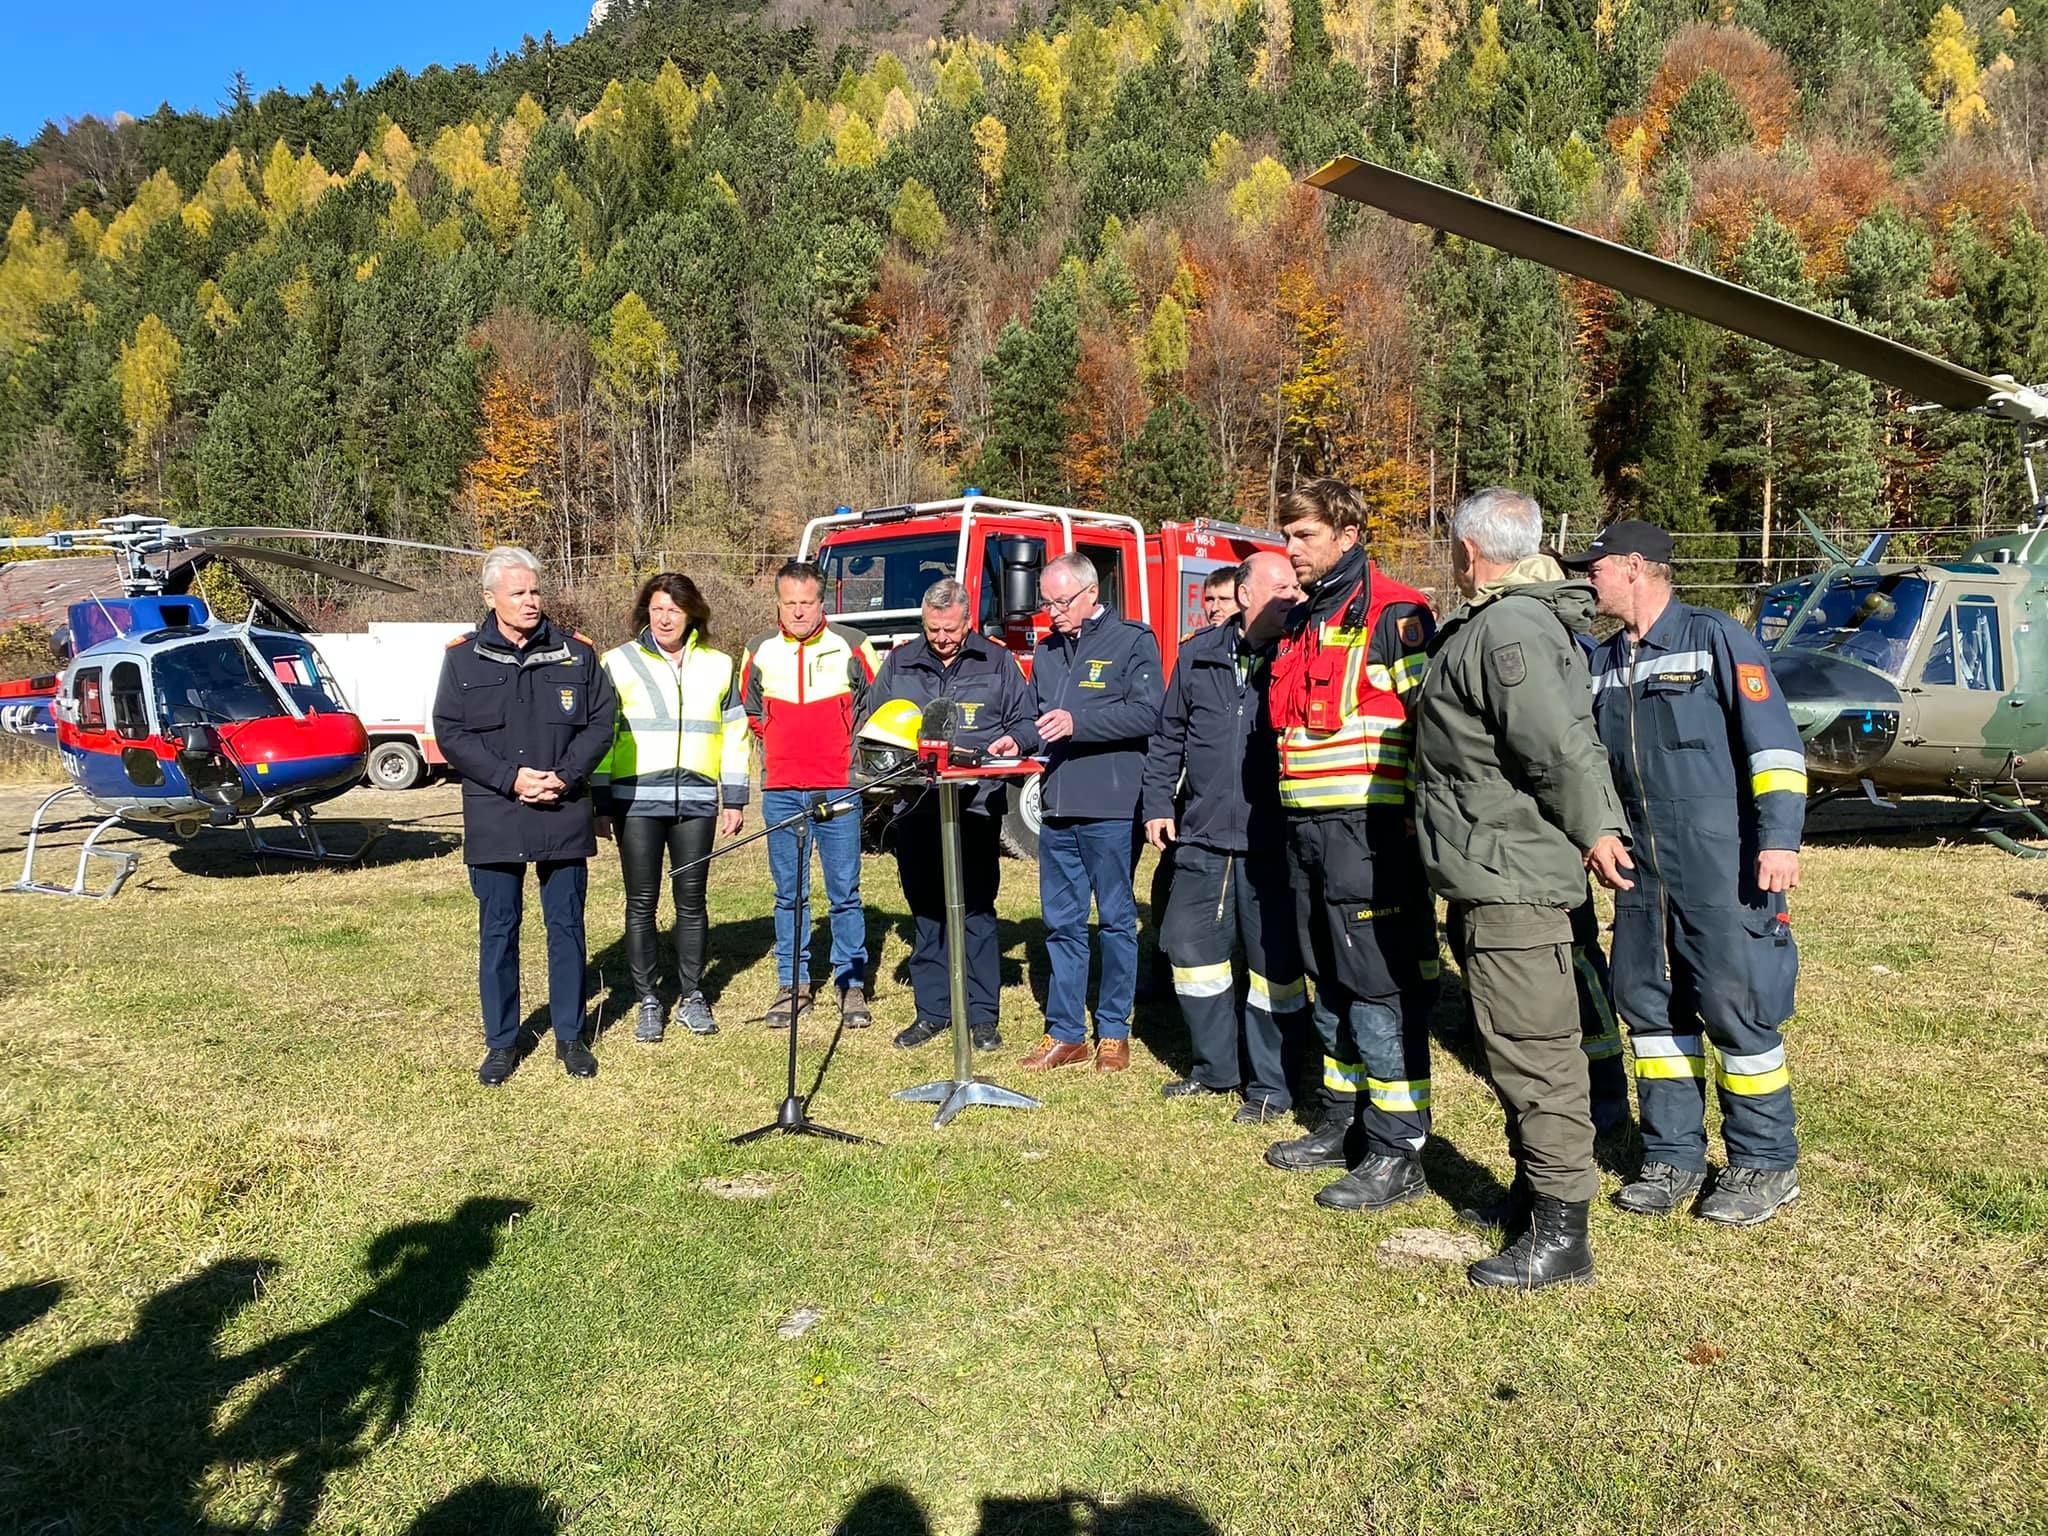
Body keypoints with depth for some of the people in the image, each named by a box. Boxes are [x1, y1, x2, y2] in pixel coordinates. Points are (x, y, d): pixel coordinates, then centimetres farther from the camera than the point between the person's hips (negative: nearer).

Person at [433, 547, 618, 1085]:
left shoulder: (576, 653, 4)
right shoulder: (463, 658, 2)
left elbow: (601, 722, 4)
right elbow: (450, 733, -2)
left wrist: (565, 776, -11)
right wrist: (511, 778, -13)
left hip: (564, 815, 1)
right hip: (493, 817, 0)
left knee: (567, 925, 7)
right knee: (497, 930, 7)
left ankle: (570, 1036, 21)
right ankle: (501, 1043, 19)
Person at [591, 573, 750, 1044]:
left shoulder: (718, 666, 10)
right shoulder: (619, 663, 3)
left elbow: (734, 735, 12)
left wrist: (734, 798, 8)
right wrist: (600, 803, -2)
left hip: (695, 801, 2)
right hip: (636, 800, -1)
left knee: (691, 900, 7)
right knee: (641, 903, 3)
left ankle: (692, 996, 19)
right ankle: (648, 1001, 13)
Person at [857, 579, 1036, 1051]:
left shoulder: (997, 662, 6)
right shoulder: (899, 663, 11)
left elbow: (1023, 724, 9)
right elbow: (870, 722, 14)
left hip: (977, 806, -3)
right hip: (915, 805, 3)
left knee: (977, 909, -1)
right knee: (925, 911, 9)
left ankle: (982, 1015, 6)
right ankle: (932, 1010, 18)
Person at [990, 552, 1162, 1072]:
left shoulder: (1132, 641, -4)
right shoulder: (1046, 651, 16)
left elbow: (1146, 713, -15)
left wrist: (1078, 722, -22)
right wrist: (1020, 739, 2)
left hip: (1111, 811, -6)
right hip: (1058, 809, 6)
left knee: (1116, 921, 5)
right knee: (1062, 924, 10)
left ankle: (1114, 1032, 17)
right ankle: (1065, 1033, 19)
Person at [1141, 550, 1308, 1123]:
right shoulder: (1198, 655, 6)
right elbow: (1169, 736, 13)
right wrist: (1158, 804, 9)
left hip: (1272, 842, -4)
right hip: (1202, 838, 4)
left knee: (1275, 962, 3)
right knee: (1191, 947, 13)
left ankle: (1270, 1085, 18)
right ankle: (1214, 1066, 31)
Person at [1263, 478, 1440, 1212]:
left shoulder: (1392, 614, -9)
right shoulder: (1301, 623, 17)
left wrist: (1419, 819, -18)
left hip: (1369, 829, -9)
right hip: (1307, 828, 9)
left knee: (1380, 989, -4)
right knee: (1329, 987, 15)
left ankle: (1397, 1153, 4)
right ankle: (1344, 1123, 27)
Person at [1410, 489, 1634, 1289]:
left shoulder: (1509, 629, -19)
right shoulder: (1495, 623, 15)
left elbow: (1561, 749, -25)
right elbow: (1565, 747, 20)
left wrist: (1592, 829, -14)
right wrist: (1597, 824, 20)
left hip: (1511, 879, -11)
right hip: (1493, 877, 11)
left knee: (1533, 1052, -4)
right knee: (1518, 1047, 21)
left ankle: (1560, 1233, 5)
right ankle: (1534, 1185, 35)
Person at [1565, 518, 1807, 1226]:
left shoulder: (1714, 636, -5)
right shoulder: (1604, 663, 13)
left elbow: (1773, 739, -11)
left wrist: (1780, 836, -17)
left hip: (1722, 862, -6)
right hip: (1643, 864, 7)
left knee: (1734, 1005, -2)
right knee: (1648, 1003, 9)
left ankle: (1766, 1165, 15)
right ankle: (1673, 1156, 22)